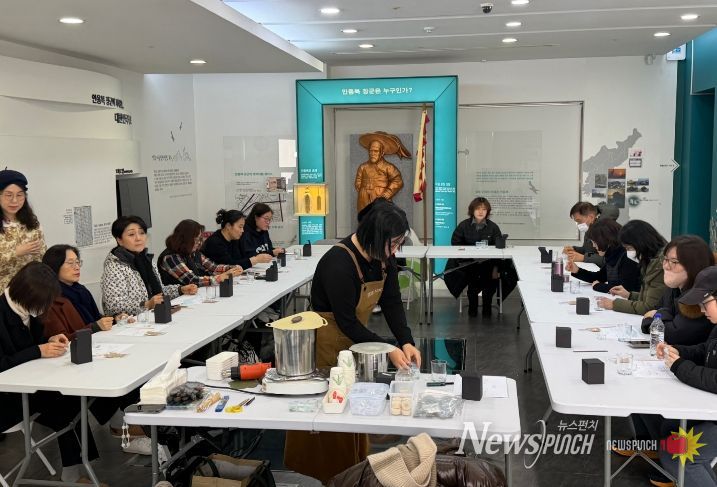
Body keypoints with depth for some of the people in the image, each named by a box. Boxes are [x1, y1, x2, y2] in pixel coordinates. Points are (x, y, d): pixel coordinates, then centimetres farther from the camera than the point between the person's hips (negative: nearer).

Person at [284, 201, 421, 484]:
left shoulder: (384, 259, -7)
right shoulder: (339, 263, -31)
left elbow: (392, 303, -5)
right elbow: (347, 322, -28)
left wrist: (406, 342, -19)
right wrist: (388, 350, -28)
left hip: (355, 339, 7)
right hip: (327, 343, -7)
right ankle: (336, 478, 21)